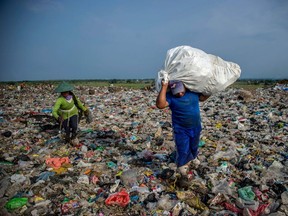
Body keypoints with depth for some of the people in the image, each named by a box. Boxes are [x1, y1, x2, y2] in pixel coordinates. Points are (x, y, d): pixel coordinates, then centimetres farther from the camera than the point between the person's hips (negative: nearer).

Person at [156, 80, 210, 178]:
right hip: (181, 129, -5)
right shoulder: (170, 96, -20)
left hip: (196, 127, 5)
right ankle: (182, 168, 24)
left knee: (194, 146, 27)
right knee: (183, 150, 1)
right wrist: (164, 87, -39)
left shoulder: (193, 91, -7)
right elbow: (160, 104, -39)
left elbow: (203, 97, 12)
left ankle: (193, 158, 56)